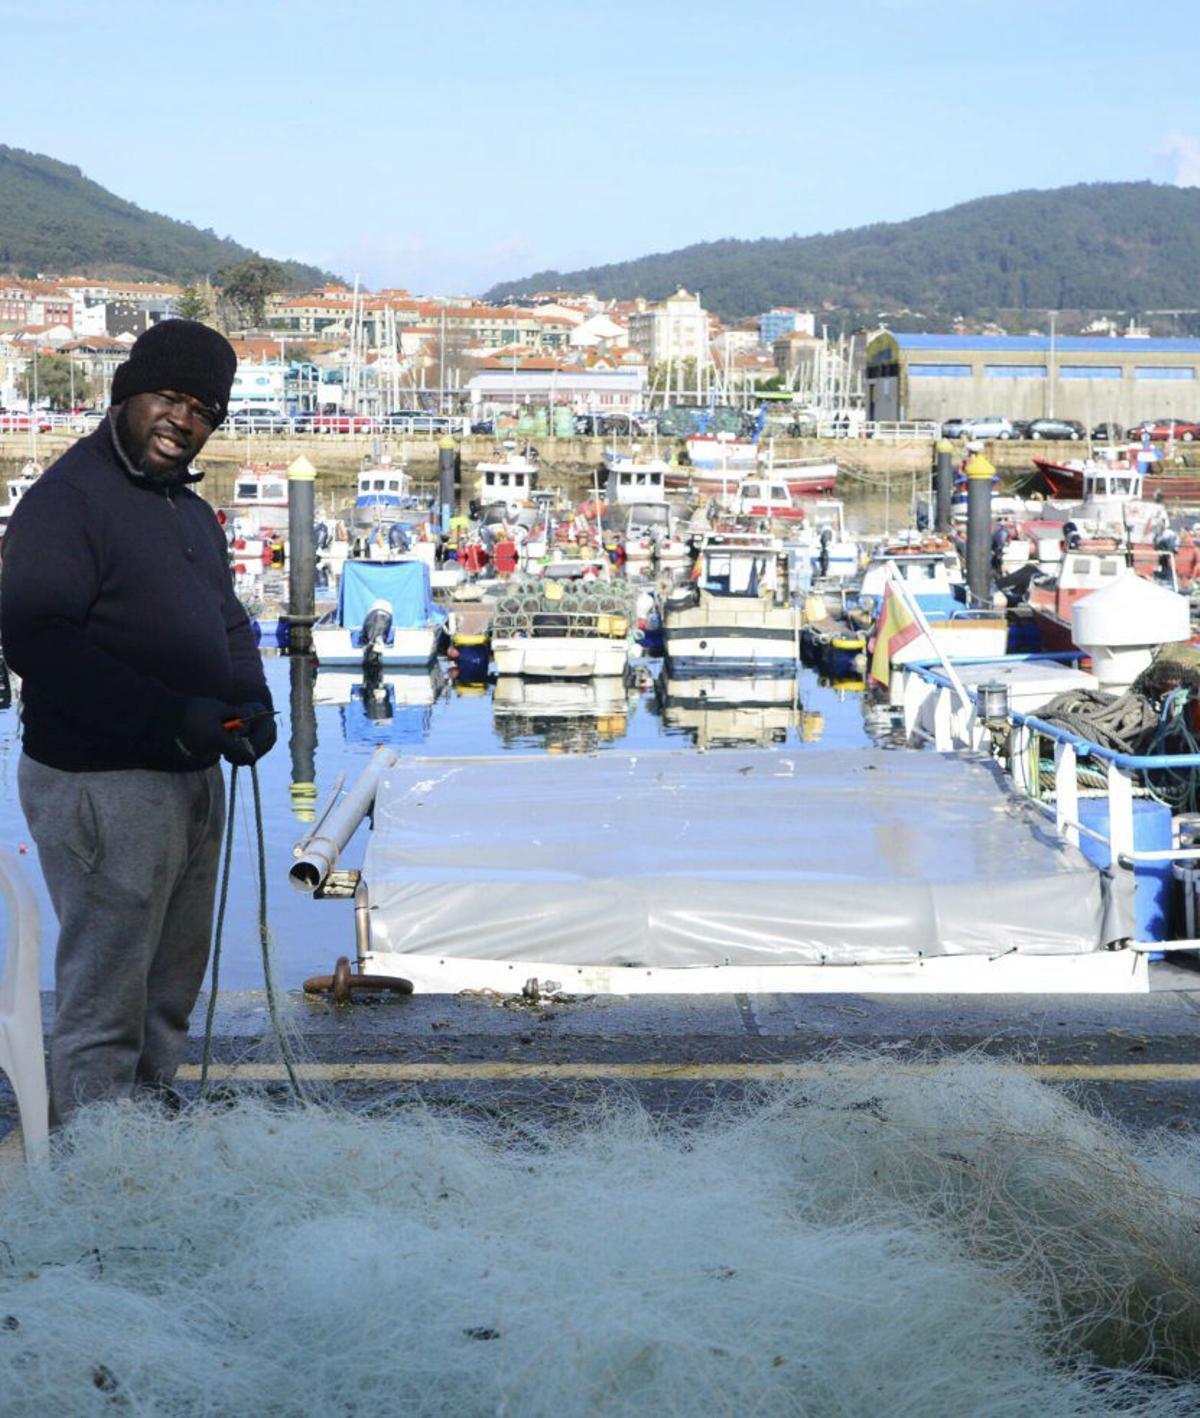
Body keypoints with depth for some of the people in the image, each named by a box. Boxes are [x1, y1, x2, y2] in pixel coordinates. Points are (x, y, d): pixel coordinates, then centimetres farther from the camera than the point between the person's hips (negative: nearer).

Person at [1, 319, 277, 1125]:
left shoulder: (193, 513, 16)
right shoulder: (67, 499, -13)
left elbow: (230, 624, 23)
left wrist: (252, 703, 0)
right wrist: (172, 716, -26)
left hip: (194, 777, 9)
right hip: (102, 782, -9)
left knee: (173, 983, 19)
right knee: (105, 997, -5)